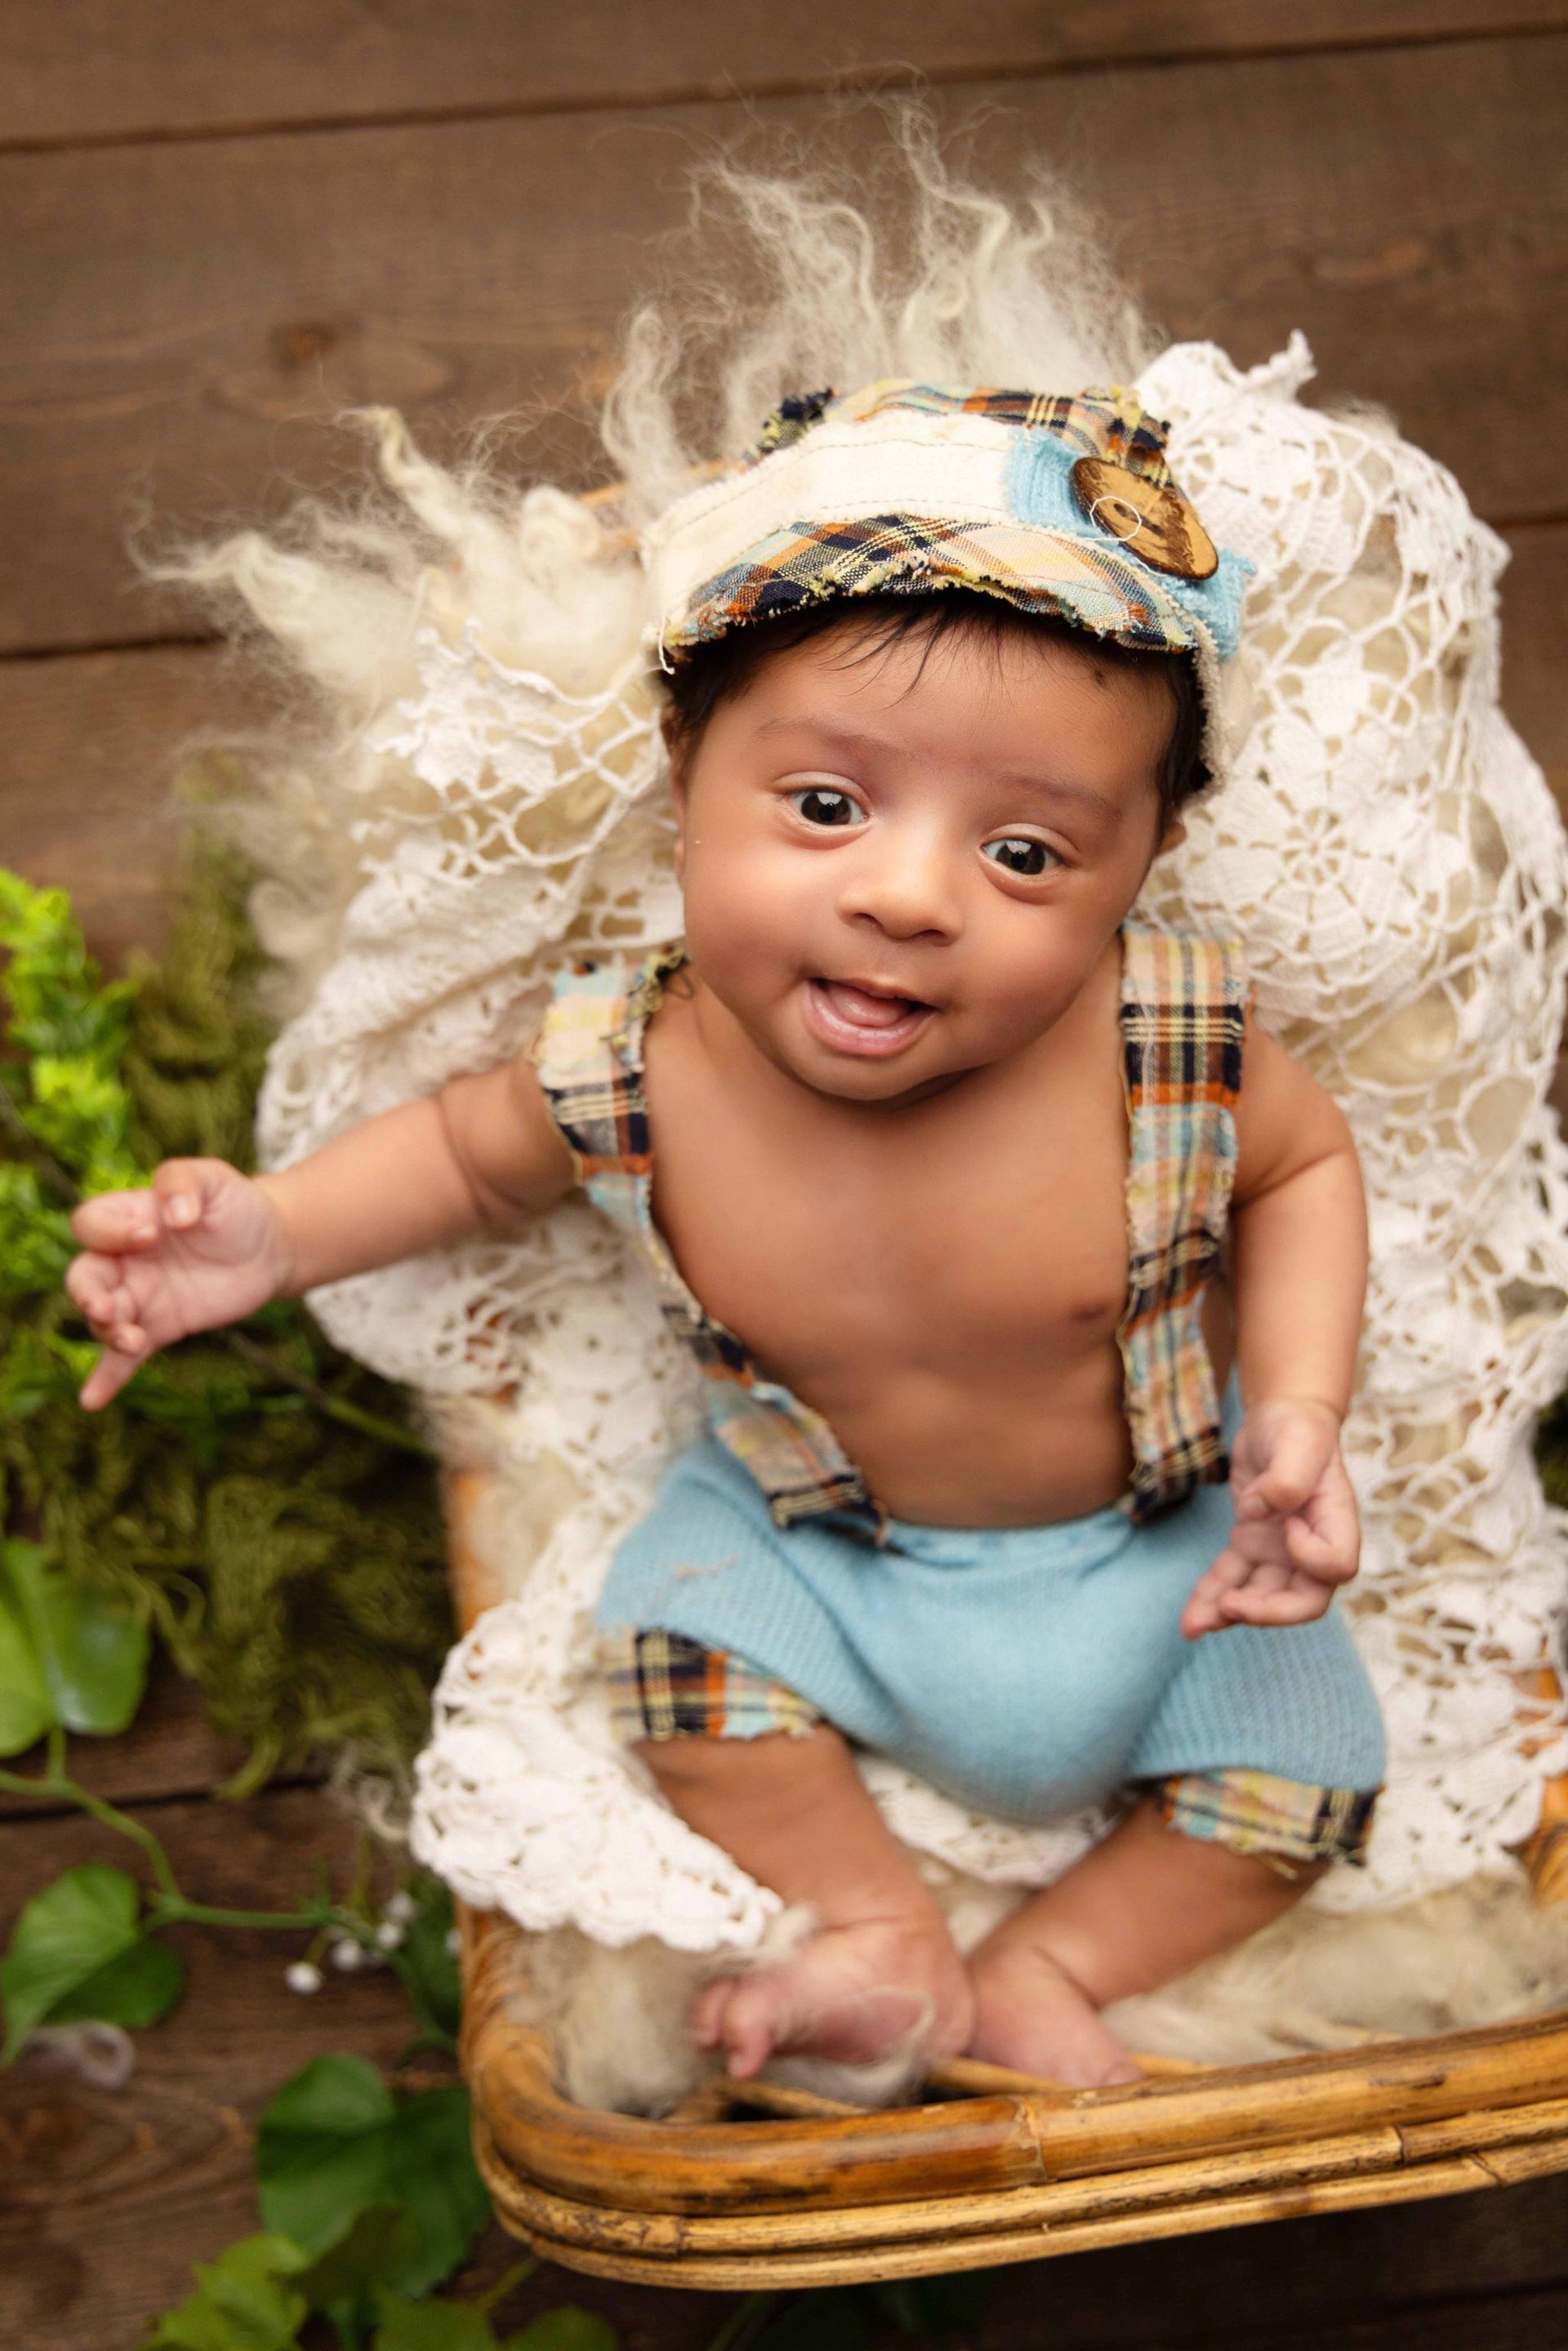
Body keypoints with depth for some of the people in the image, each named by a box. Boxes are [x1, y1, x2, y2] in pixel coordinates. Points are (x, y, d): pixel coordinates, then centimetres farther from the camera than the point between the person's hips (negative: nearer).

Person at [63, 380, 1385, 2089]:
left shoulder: (1167, 1042, -31)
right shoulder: (638, 1065, -28)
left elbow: (1300, 1162, -8)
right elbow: (476, 1147, -4)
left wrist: (1298, 1412, -22)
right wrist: (277, 1230, -19)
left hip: (1155, 1539, 0)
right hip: (817, 1529, 1)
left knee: (1304, 1776, -6)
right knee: (680, 1630, -17)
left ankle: (1052, 1966, 16)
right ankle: (884, 1935, 5)